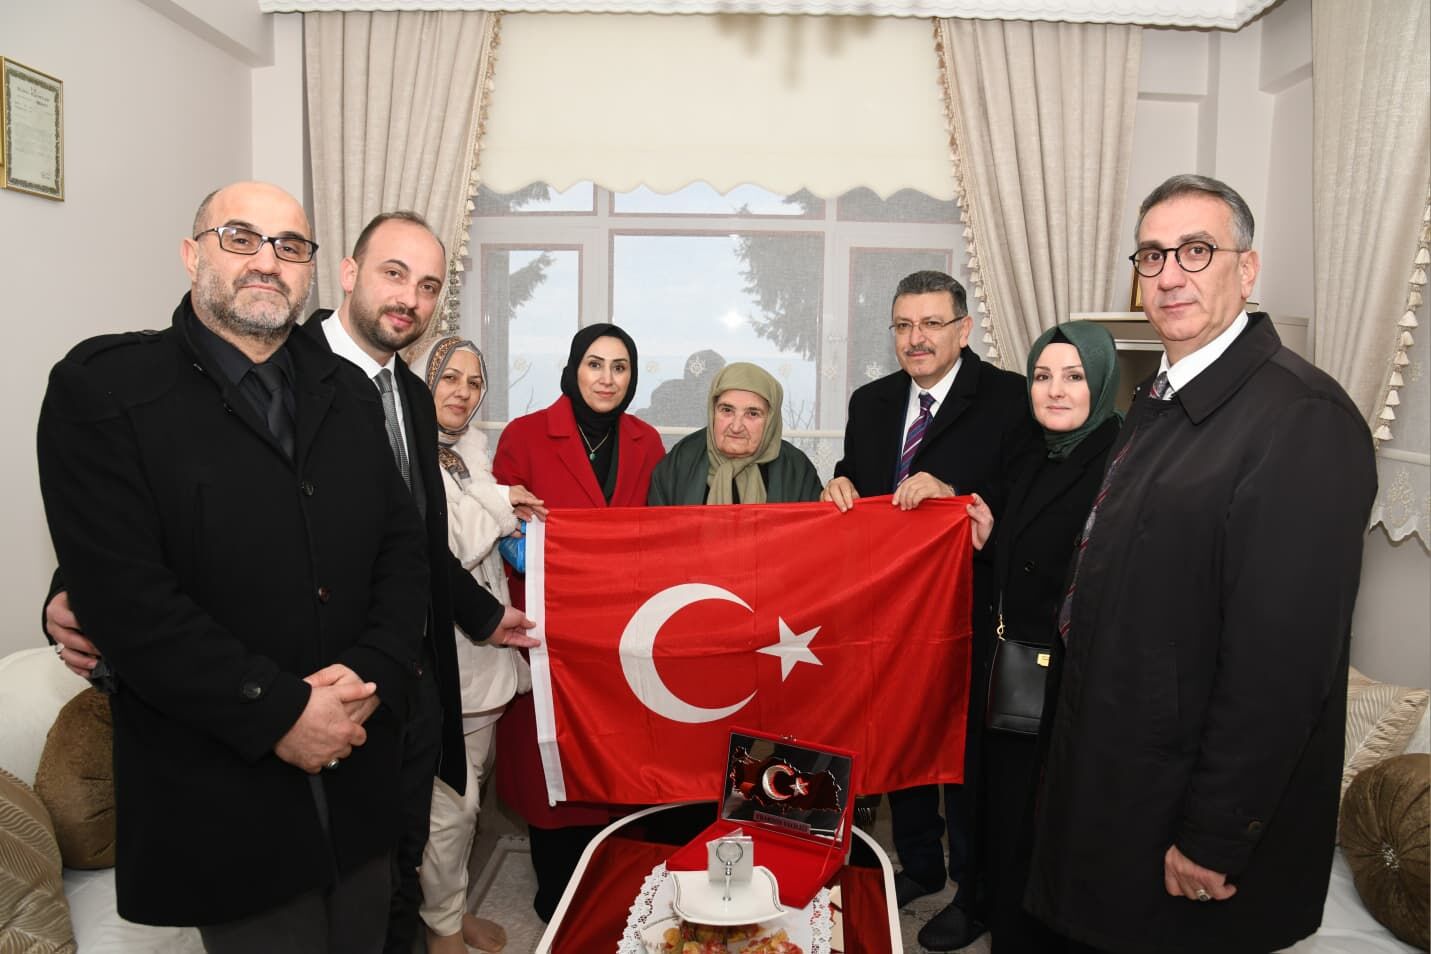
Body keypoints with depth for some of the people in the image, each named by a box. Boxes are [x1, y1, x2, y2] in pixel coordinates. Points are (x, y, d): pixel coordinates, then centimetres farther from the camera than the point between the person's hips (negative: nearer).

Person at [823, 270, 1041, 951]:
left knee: (965, 752, 10)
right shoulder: (870, 403, 8)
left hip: (968, 609, -5)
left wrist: (953, 494, -28)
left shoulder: (1010, 401, -10)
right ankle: (919, 866, 42)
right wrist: (841, 489, -8)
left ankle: (973, 894, 32)